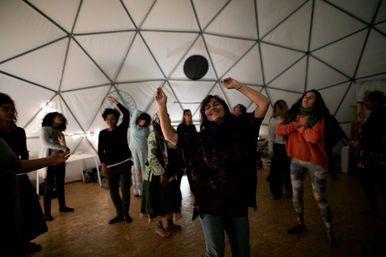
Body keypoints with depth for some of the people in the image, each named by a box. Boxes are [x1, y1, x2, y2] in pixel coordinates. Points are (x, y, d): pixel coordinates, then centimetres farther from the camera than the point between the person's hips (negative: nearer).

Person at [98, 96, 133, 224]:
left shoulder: (122, 129, 2)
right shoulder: (103, 133, 6)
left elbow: (126, 114, -10)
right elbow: (100, 151, 3)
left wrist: (116, 102, -3)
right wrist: (103, 165, -7)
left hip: (124, 164, -2)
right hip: (111, 166, 3)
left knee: (125, 190, -2)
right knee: (113, 191, 9)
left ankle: (126, 213, 18)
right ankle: (119, 214, 25)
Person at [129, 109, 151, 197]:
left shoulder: (146, 128, 4)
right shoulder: (133, 124, 0)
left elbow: (149, 139, 8)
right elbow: (137, 111, -3)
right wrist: (147, 116, 3)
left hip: (144, 150, 1)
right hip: (133, 150, -1)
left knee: (144, 169, 1)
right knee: (136, 170, 1)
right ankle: (136, 191, 10)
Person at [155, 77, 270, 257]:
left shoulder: (242, 128, -1)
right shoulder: (199, 140, -2)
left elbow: (264, 103, -4)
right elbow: (169, 136, -5)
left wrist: (238, 86, -7)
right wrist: (162, 105, -10)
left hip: (238, 202, 2)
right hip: (210, 203, -1)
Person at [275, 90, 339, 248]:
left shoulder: (319, 116, -7)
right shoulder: (293, 114, 5)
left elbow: (314, 136, -24)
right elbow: (278, 130, -8)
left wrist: (299, 127, -9)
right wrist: (298, 123, -14)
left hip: (316, 161, -4)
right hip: (296, 160, 4)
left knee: (320, 198, 4)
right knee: (296, 195, 13)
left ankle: (329, 231, 27)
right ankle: (300, 224, 35)